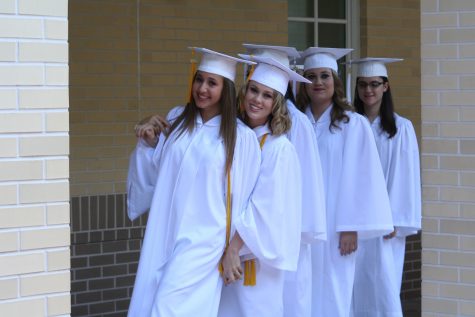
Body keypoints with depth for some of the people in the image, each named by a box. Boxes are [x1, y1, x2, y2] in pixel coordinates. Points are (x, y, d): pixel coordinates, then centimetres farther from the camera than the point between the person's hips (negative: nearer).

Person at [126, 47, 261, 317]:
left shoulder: (241, 137, -6)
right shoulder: (176, 119, 8)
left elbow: (243, 197, -2)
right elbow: (154, 175, 16)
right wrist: (148, 145, -1)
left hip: (204, 237, -5)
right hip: (164, 234, 5)